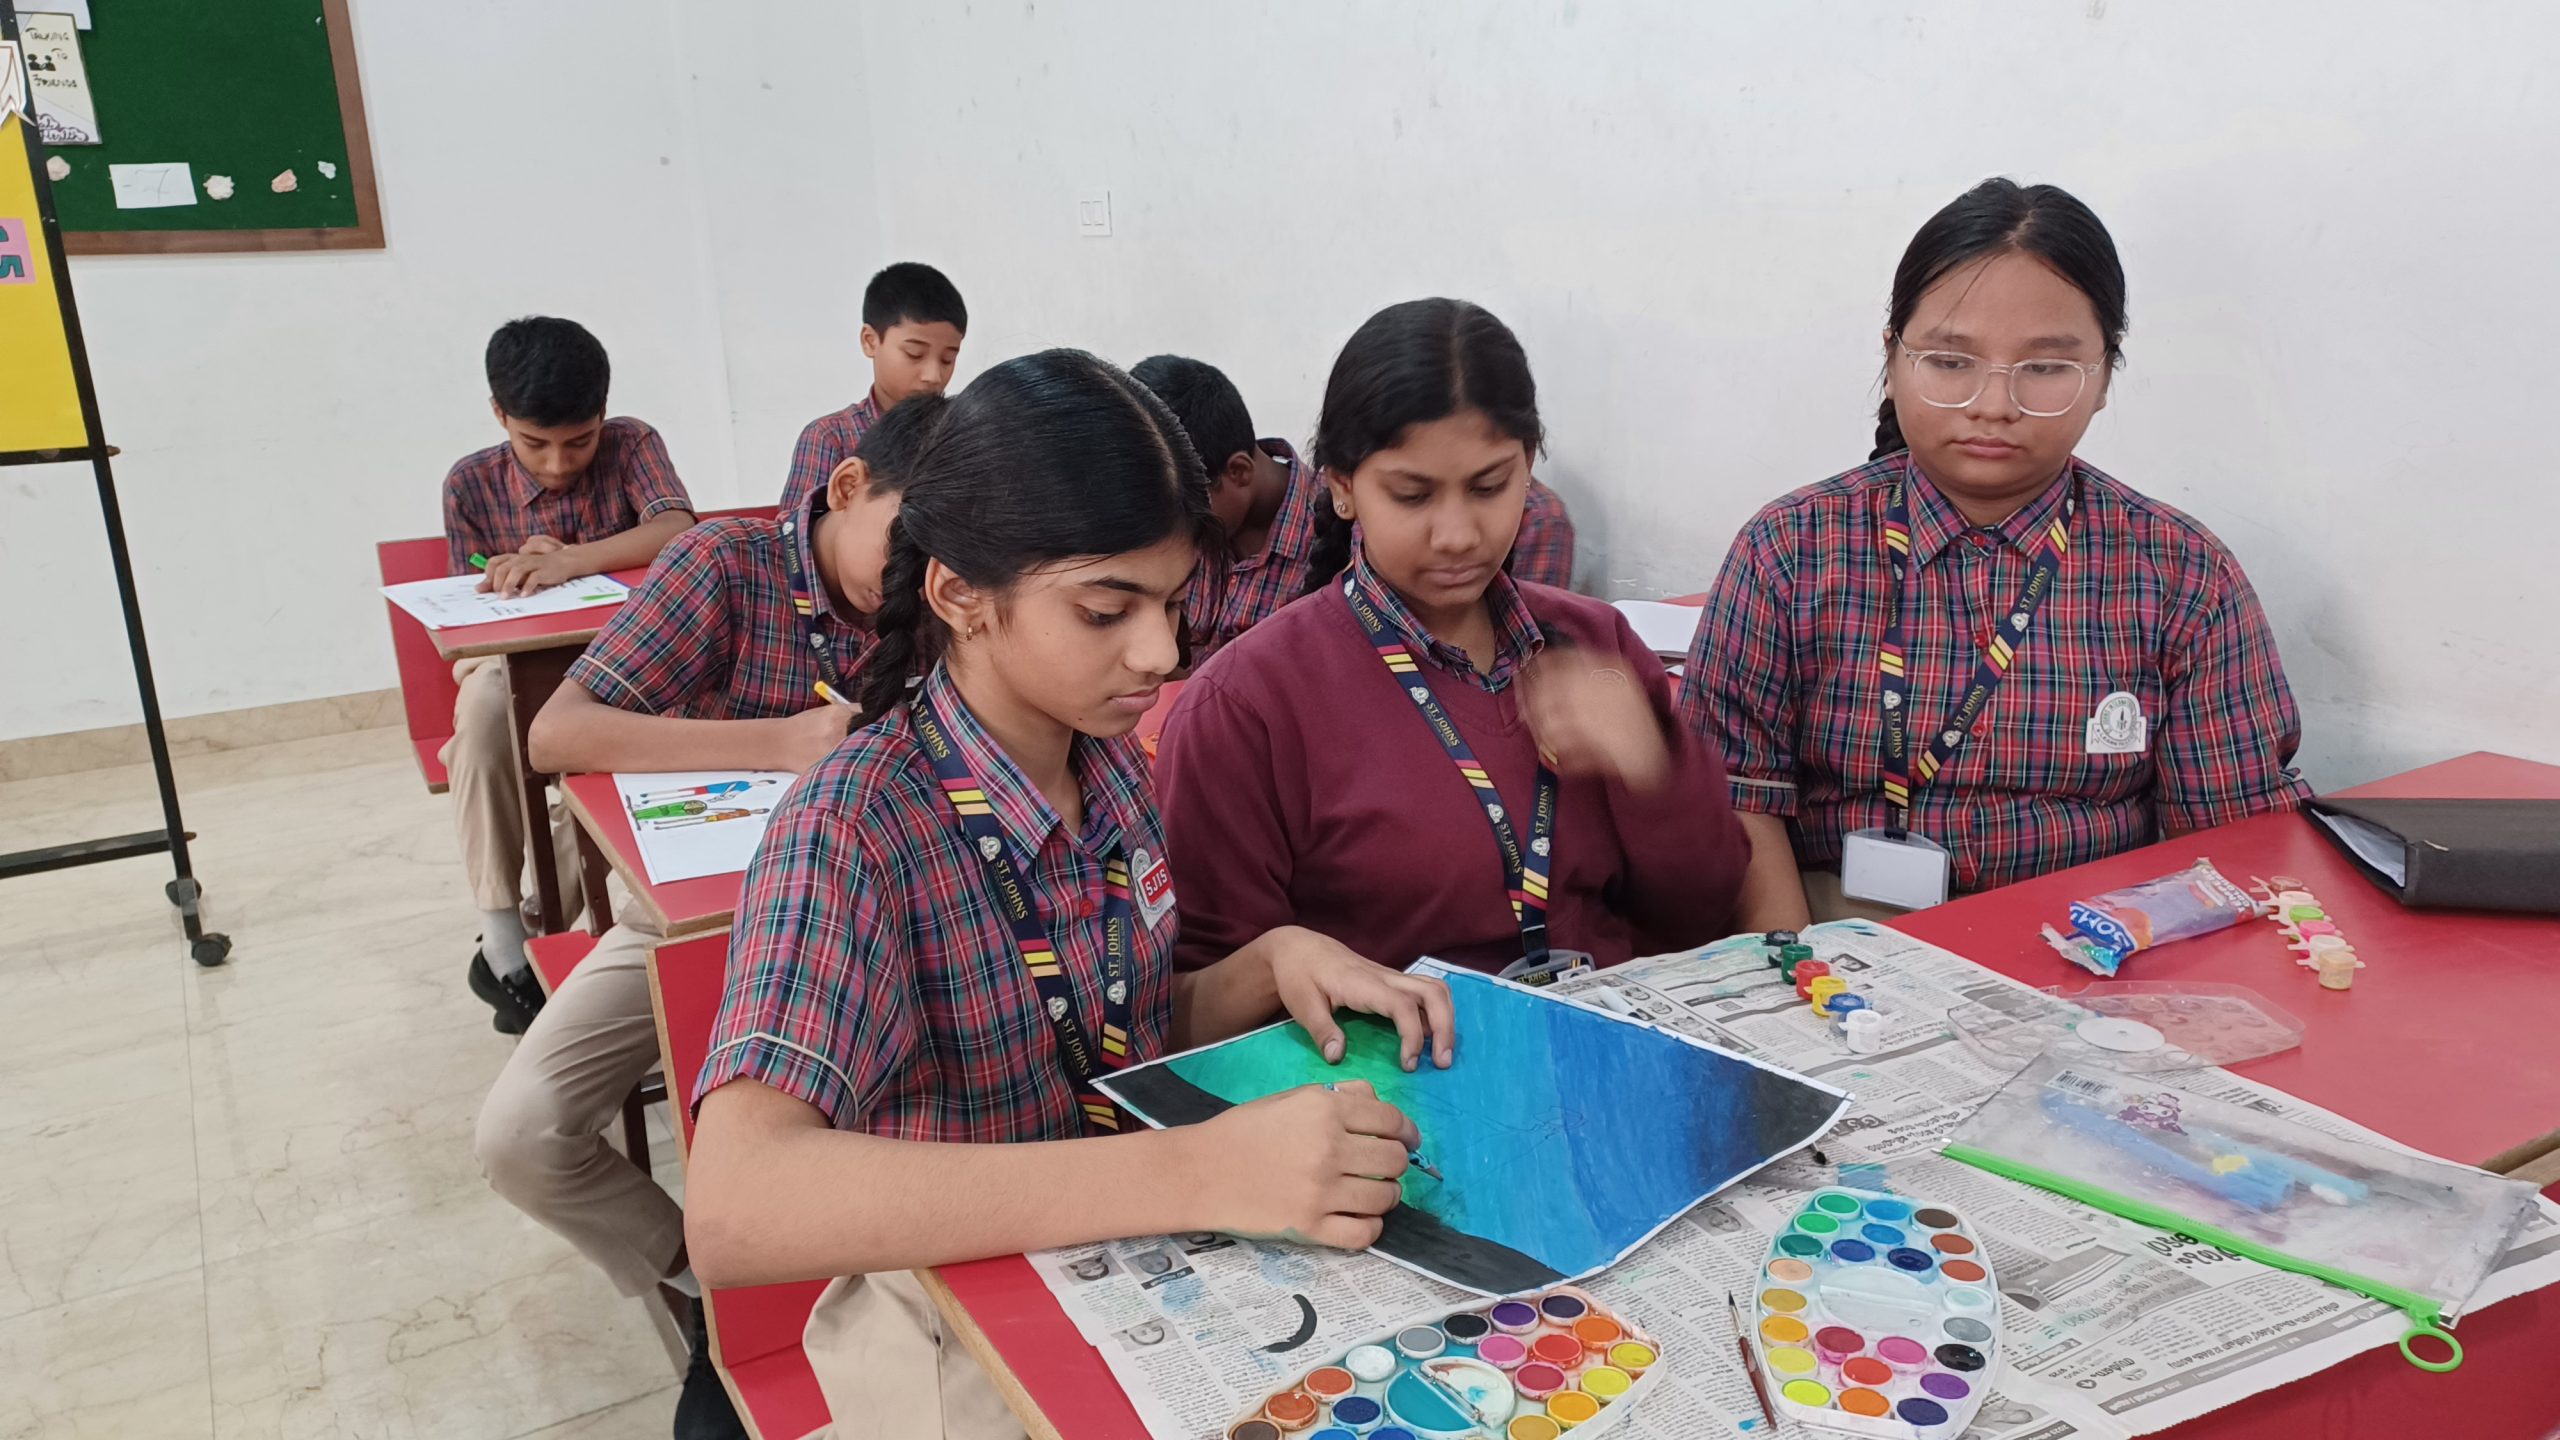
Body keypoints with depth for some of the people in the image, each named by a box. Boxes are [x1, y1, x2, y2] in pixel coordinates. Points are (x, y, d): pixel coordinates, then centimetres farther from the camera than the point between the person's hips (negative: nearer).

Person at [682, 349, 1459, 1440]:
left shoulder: (1115, 768, -4)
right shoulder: (851, 829, -24)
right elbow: (733, 1213, -38)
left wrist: (1273, 962, -12)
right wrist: (1195, 1175, -43)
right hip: (960, 1330, -5)